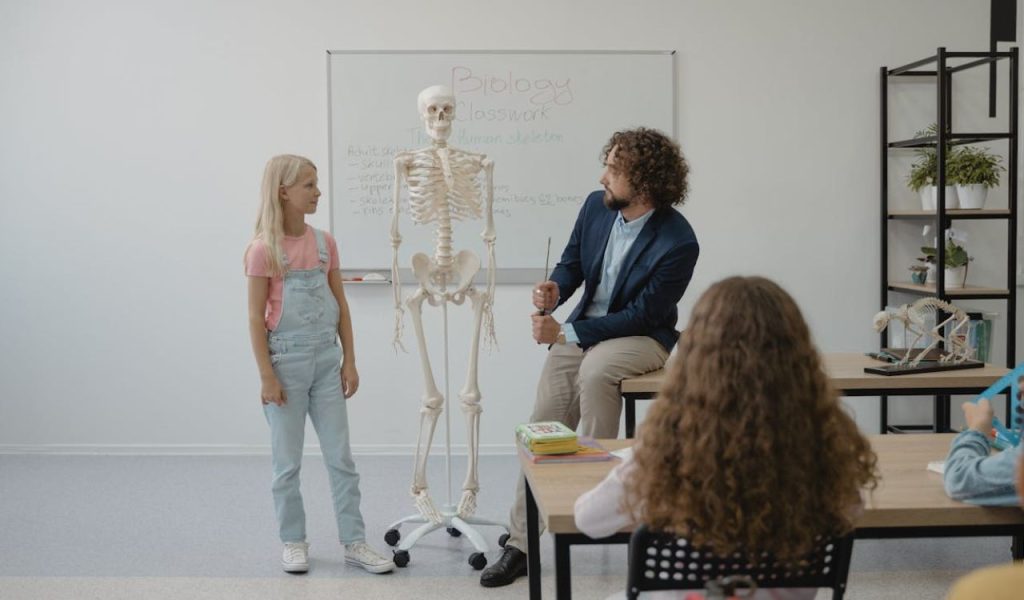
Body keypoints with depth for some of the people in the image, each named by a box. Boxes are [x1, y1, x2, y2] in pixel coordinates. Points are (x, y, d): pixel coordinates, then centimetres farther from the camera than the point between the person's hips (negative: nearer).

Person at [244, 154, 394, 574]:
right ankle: (293, 542, 20)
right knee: (287, 461, 7)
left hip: (326, 360, 5)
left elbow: (340, 306, 9)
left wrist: (349, 361, 5)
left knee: (340, 457, 7)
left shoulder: (324, 243, 5)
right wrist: (266, 376, -12)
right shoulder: (264, 250, -10)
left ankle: (354, 543, 14)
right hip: (287, 361, -4)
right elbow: (256, 318, -9)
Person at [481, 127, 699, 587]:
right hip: (581, 330, 5)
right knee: (542, 428, -6)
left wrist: (565, 333, -20)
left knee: (594, 371, -38)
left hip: (642, 337, -5)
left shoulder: (678, 243, -21)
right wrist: (555, 290, -13)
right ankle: (520, 543, 2)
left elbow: (642, 315, -19)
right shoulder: (596, 207, -3)